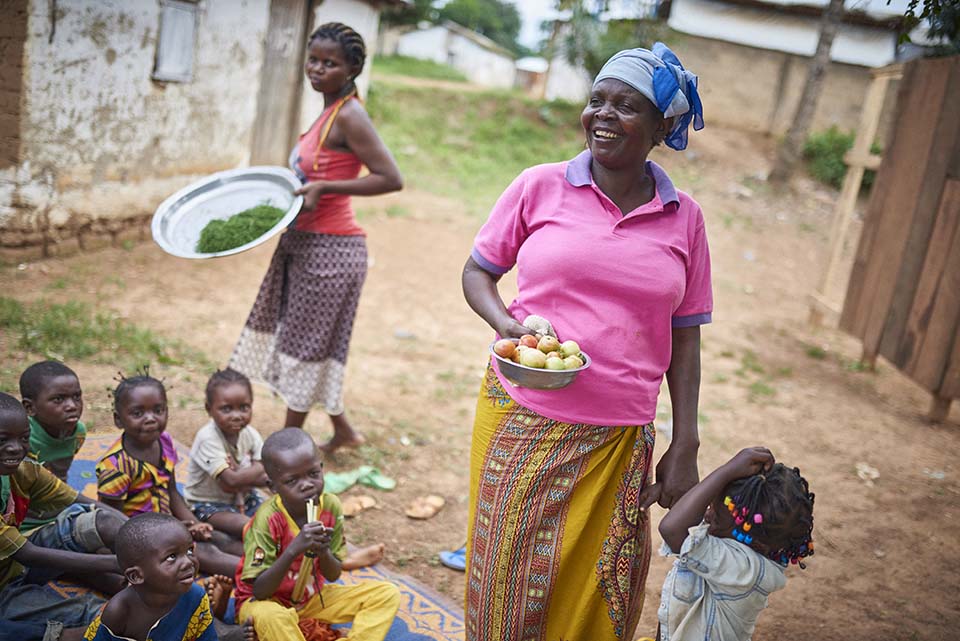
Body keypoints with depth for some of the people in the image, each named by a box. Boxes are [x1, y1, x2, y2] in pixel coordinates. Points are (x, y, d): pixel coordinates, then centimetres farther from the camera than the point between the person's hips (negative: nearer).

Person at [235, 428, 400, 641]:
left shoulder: (331, 506, -11)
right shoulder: (267, 519, -24)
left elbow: (333, 576, -4)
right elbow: (259, 592, -27)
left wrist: (324, 552, -27)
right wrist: (294, 549, -39)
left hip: (312, 598, 5)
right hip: (267, 602, -5)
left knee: (388, 594, -9)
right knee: (268, 616, -41)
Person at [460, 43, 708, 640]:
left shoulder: (684, 218, 4)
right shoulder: (540, 187, 0)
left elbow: (684, 338, 7)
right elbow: (477, 272, 9)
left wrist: (685, 448, 4)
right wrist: (509, 327, -12)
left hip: (619, 442, 1)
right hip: (522, 422, -1)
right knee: (509, 587, 8)